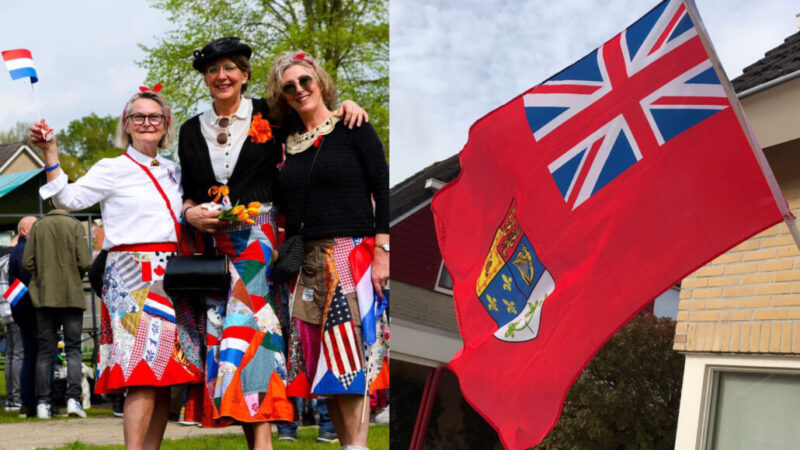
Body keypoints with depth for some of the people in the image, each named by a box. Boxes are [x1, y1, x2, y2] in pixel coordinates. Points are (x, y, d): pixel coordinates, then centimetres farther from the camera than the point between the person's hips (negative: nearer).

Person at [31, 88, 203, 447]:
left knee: (165, 374, 4)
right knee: (144, 369, -15)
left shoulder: (173, 172, 17)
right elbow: (69, 198, -10)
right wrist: (50, 154, -19)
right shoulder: (113, 169, 0)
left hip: (170, 278, 6)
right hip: (133, 277, -6)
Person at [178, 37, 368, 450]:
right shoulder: (191, 131, 14)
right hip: (212, 243, 4)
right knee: (220, 332, -3)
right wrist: (191, 213, -3)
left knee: (248, 321, -18)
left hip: (257, 237, -4)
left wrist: (344, 106, -8)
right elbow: (188, 193, 18)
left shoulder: (268, 116, 3)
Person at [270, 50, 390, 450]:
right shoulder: (287, 141, 14)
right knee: (317, 359, 2)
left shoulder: (353, 129, 1)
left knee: (348, 352, -10)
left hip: (350, 254, -5)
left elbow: (382, 191, -4)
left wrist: (382, 252, -12)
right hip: (304, 262, 5)